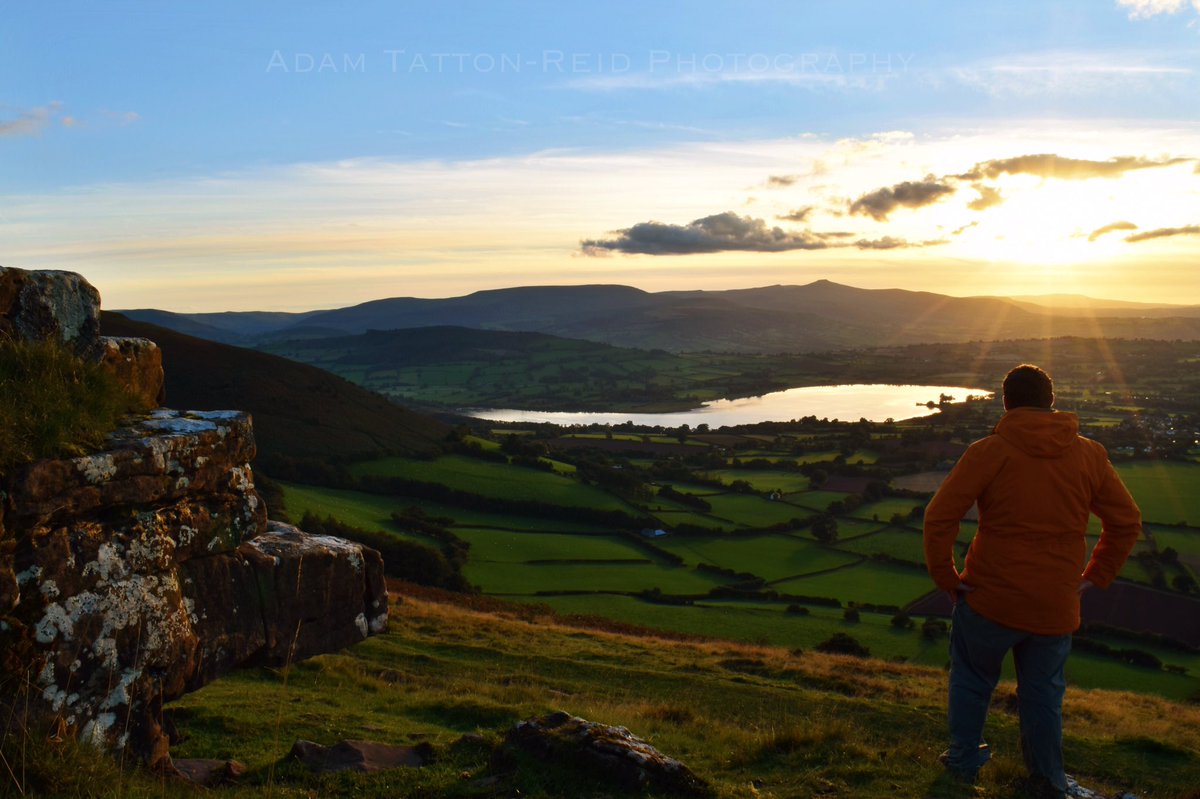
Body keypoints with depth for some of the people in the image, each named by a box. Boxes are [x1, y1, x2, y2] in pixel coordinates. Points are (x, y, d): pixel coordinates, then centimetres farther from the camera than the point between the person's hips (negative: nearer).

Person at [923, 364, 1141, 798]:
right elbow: (1127, 522, 10)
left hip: (990, 600, -3)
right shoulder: (1090, 455, 2)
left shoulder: (988, 452, -10)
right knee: (1044, 694, 19)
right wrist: (1095, 577, 14)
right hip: (1057, 608, 3)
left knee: (971, 680, 18)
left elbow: (939, 517, -15)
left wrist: (945, 578, -5)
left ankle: (963, 762, 32)